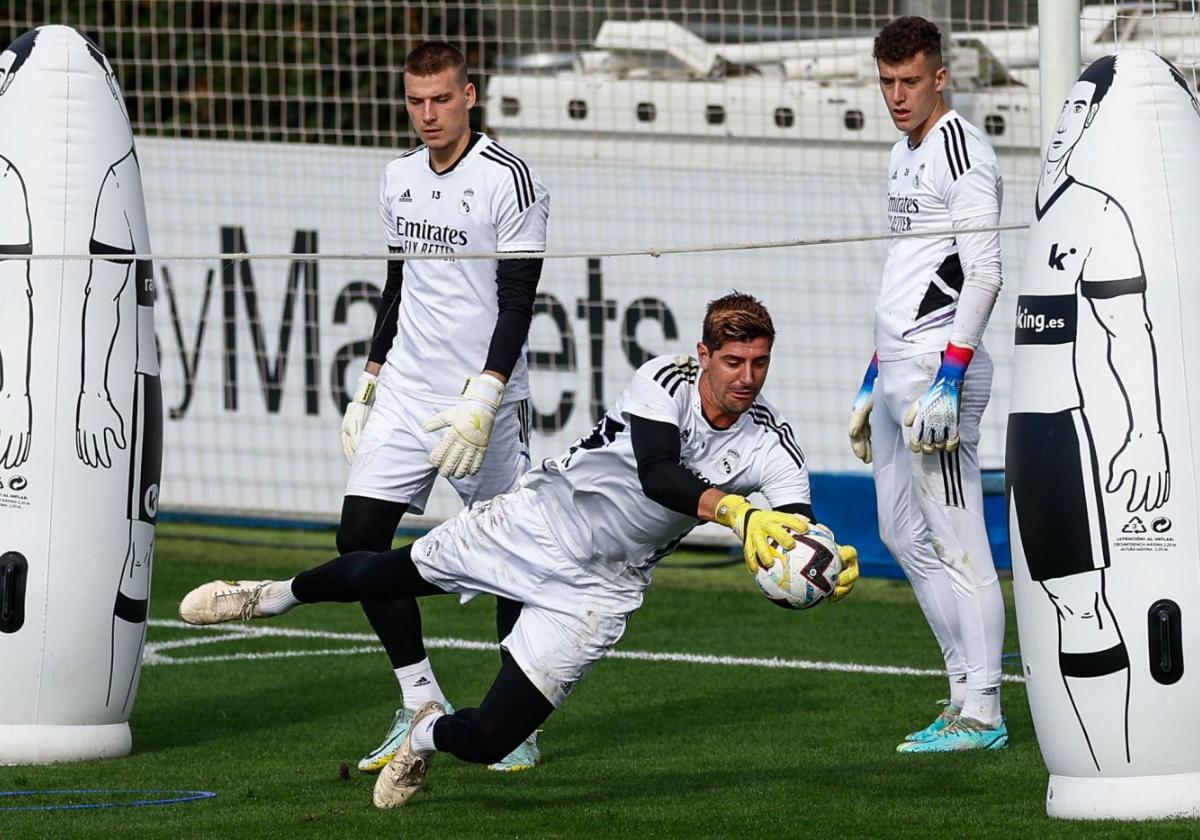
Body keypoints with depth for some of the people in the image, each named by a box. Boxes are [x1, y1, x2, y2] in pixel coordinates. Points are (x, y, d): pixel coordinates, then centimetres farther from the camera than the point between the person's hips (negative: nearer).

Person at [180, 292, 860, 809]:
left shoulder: (771, 444, -17)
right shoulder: (666, 383, -22)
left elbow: (796, 525, -29)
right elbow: (656, 473, -40)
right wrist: (738, 511, -56)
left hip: (599, 587, 1)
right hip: (539, 521, -1)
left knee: (491, 740, -7)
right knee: (386, 574, 16)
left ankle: (431, 735, 31)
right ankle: (281, 596, 50)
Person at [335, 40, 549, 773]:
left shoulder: (508, 178, -11)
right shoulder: (400, 178, 10)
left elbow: (517, 301, -14)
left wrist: (482, 401, -22)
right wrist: (371, 380, 17)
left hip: (485, 400, -6)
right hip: (405, 393, 6)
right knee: (359, 537, -4)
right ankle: (422, 707, 7)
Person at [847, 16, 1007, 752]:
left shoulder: (961, 148, -11)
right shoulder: (904, 157, 19)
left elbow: (984, 274, -18)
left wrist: (946, 381, -23)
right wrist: (875, 380, 25)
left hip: (941, 365, -10)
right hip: (899, 370, 10)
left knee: (956, 540, -10)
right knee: (905, 535, 12)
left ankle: (983, 714, -9)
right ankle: (968, 693, 16)